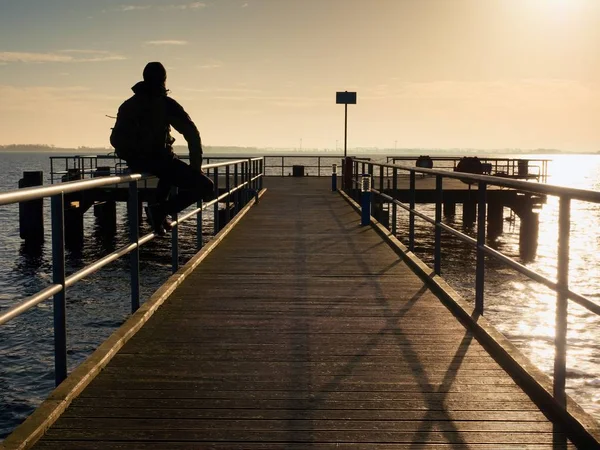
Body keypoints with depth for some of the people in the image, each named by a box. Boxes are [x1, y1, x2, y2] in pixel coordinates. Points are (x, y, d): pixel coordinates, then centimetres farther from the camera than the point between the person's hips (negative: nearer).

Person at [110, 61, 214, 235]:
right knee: (205, 186, -5)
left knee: (171, 169, 39)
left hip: (135, 162, 7)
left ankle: (160, 212, 25)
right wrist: (195, 165, -2)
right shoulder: (166, 104, -4)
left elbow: (115, 139, 15)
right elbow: (191, 133, -10)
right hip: (160, 158, -7)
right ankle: (160, 210, -18)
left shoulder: (127, 105, 12)